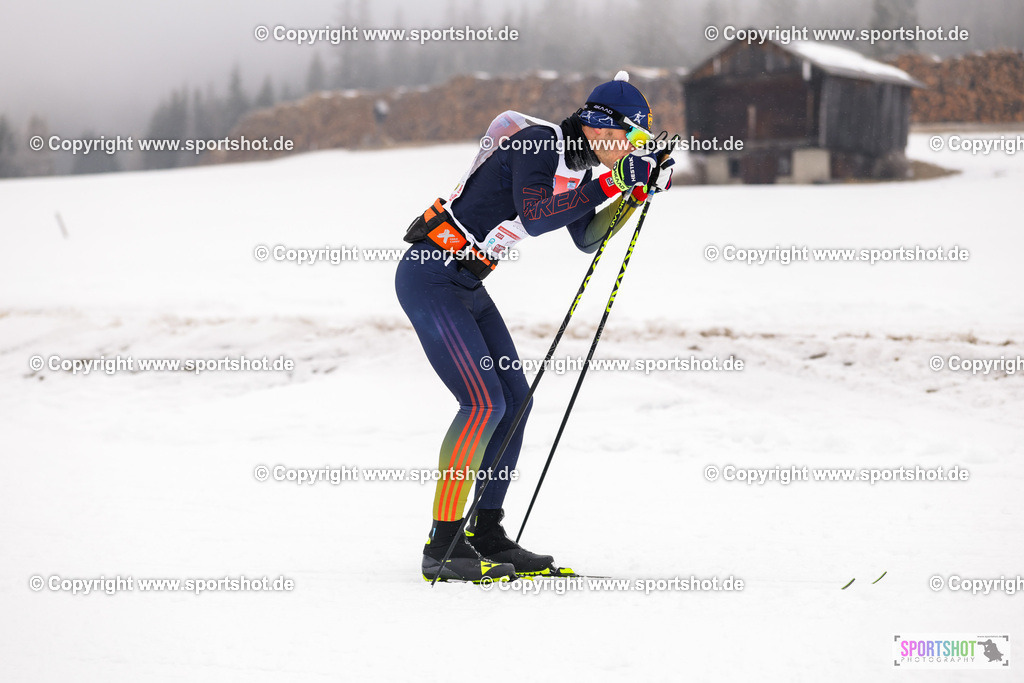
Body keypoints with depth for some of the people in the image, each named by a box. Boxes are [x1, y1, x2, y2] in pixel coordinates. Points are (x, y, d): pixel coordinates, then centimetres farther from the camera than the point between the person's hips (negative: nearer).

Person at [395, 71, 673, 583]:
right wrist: (611, 183, -30)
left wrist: (637, 194, 9)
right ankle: (441, 547, -11)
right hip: (430, 276, -10)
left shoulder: (575, 164, 10)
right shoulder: (536, 142, -17)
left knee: (514, 398, 6)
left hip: (465, 285, 10)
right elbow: (534, 218, -31)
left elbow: (586, 238, 21)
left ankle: (486, 535, 13)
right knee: (484, 402, -16)